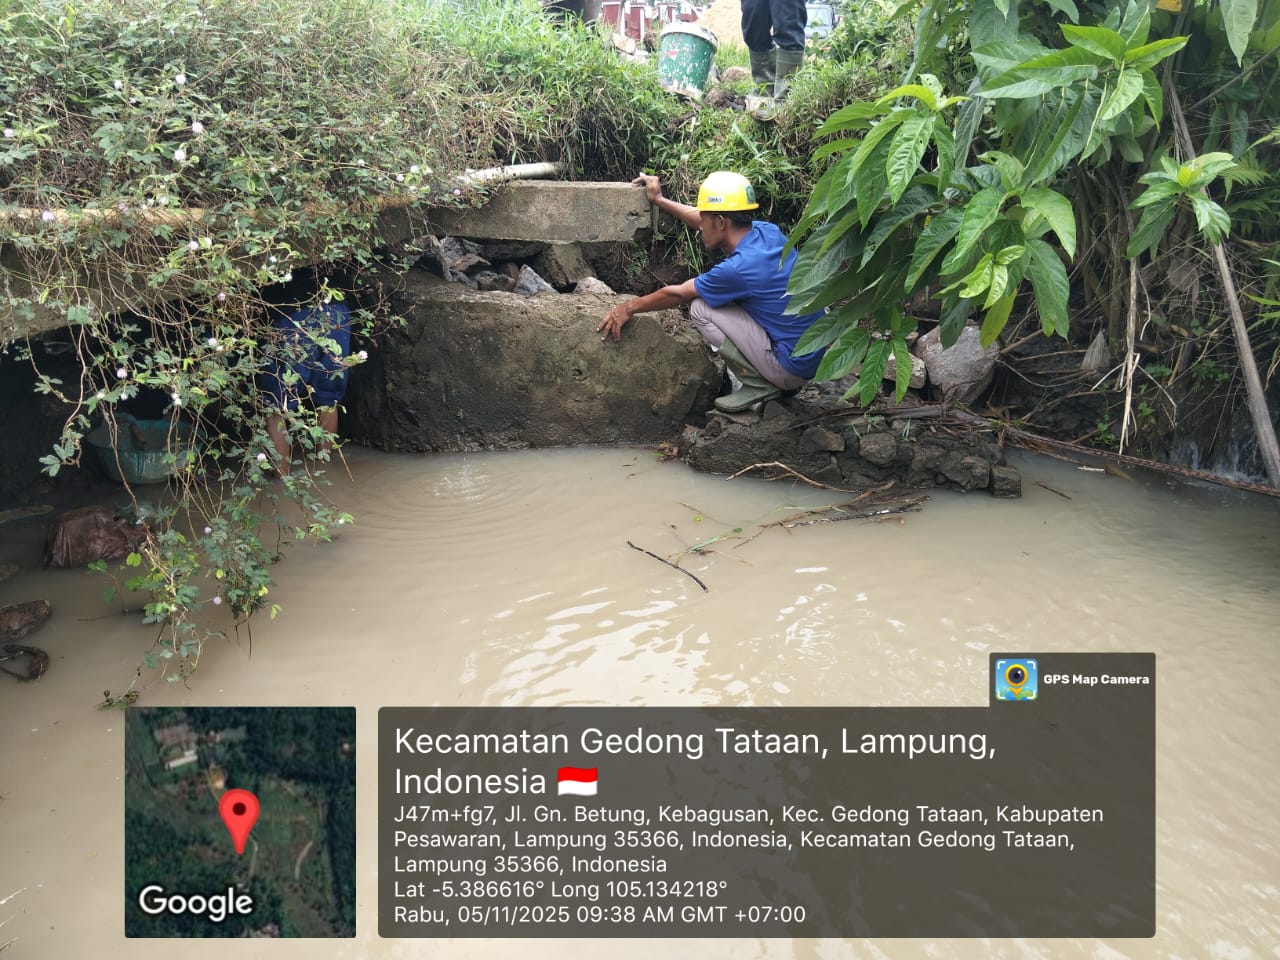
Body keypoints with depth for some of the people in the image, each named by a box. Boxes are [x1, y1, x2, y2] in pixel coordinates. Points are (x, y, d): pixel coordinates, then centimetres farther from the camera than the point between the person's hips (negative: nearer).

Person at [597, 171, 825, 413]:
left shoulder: (738, 268, -22)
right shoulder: (767, 231, 0)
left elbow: (676, 294, -7)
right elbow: (709, 222, 19)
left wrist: (629, 307, 7)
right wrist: (659, 200, 26)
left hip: (793, 366, -8)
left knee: (701, 308, -8)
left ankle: (759, 385, -2)